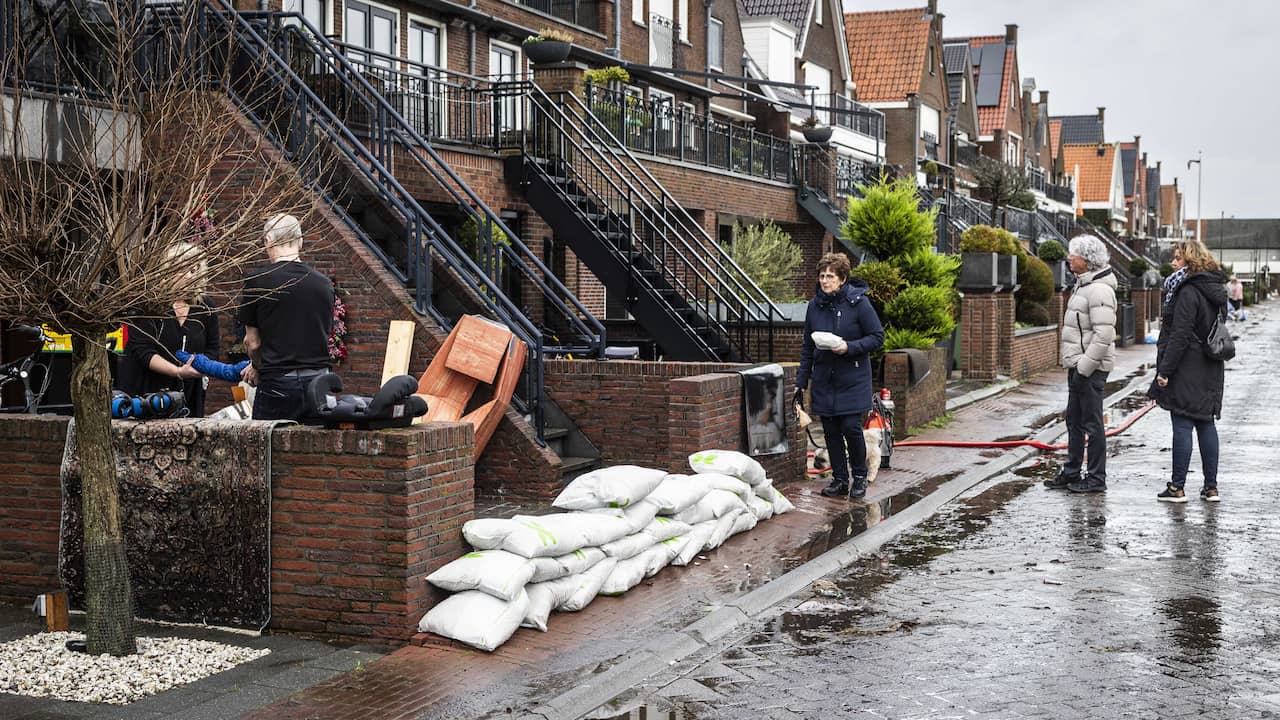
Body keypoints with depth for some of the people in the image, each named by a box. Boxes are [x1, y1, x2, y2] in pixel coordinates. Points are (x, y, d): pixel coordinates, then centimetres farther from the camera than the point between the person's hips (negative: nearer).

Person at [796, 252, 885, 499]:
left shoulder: (858, 303, -9)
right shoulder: (815, 305, 4)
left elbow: (878, 338, -6)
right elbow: (807, 347, 12)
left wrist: (850, 347, -20)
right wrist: (801, 380, 9)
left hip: (853, 379, -4)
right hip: (824, 379, 4)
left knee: (851, 427, -9)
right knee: (831, 431, 6)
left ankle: (860, 476, 11)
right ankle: (840, 479, 18)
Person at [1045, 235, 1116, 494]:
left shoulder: (1099, 290, -18)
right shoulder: (1083, 285, 15)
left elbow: (1103, 334, -24)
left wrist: (1084, 366, -23)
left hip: (1090, 367, -10)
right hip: (1078, 364, 10)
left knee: (1092, 423, -3)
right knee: (1074, 421, 16)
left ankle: (1096, 478, 4)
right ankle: (1071, 473, 26)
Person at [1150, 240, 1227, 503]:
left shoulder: (1188, 291, -16)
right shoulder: (1214, 290, 12)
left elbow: (1180, 335, -20)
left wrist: (1165, 370, -17)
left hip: (1187, 370, -9)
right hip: (1210, 371, 9)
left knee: (1182, 426, -4)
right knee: (1206, 424, 11)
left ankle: (1177, 487, 0)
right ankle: (1211, 486, 15)